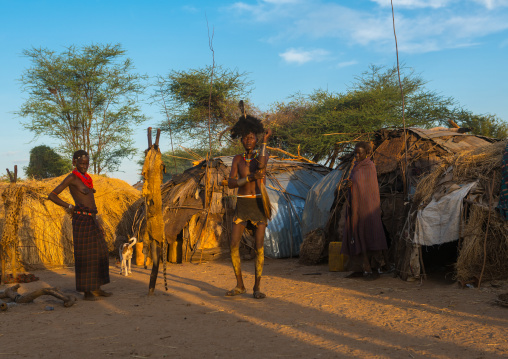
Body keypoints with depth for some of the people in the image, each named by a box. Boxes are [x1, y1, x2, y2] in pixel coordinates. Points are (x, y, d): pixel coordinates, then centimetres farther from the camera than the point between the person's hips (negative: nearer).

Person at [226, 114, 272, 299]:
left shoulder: (263, 156, 3)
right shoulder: (237, 159, 8)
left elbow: (260, 164, -24)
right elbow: (231, 183, -5)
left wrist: (265, 141, -13)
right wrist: (251, 177, -19)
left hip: (259, 204, -2)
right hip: (241, 205, 2)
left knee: (259, 246, -5)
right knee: (233, 245, -6)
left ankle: (257, 287, 4)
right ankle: (239, 285, 7)